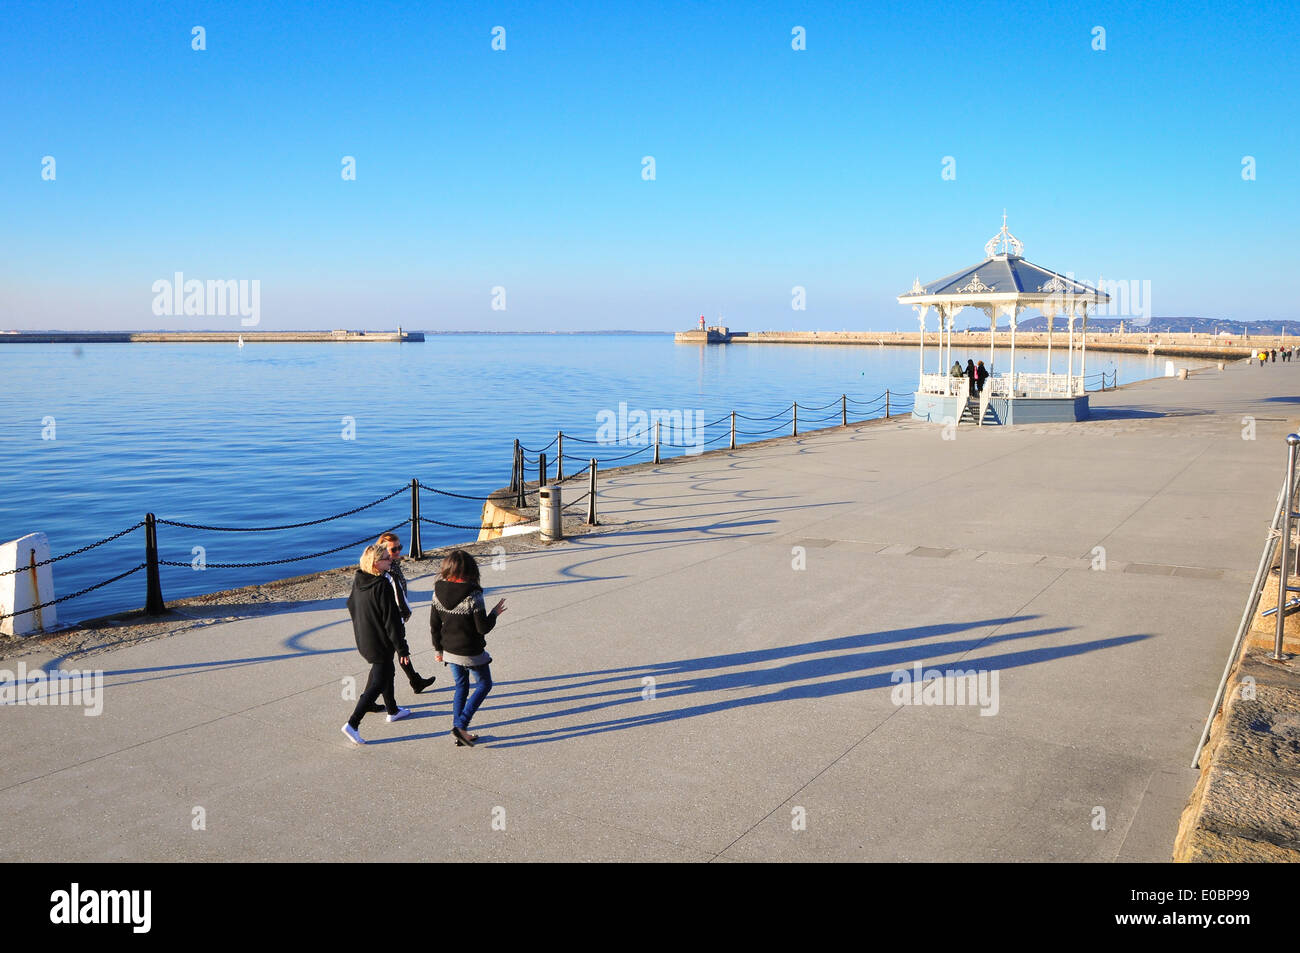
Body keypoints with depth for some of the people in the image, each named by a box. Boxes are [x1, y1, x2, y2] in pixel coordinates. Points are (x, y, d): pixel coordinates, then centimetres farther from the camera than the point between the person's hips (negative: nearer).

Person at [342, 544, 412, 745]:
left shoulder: (358, 580, -2)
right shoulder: (383, 586, -26)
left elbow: (351, 605, 13)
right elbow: (391, 620, -23)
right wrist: (402, 648, -16)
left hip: (363, 638, 9)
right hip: (380, 643, -9)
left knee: (387, 671, 26)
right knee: (378, 683, 1)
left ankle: (392, 710, 43)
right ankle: (352, 724, -4)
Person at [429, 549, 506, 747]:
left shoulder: (438, 592, -5)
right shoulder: (473, 595, -23)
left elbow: (434, 625, 3)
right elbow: (483, 627, -18)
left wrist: (438, 649, 15)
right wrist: (494, 613, 0)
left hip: (450, 650, 6)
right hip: (471, 653, -6)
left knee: (460, 686, 22)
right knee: (484, 685, 14)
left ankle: (459, 731, 24)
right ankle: (460, 726, 3)